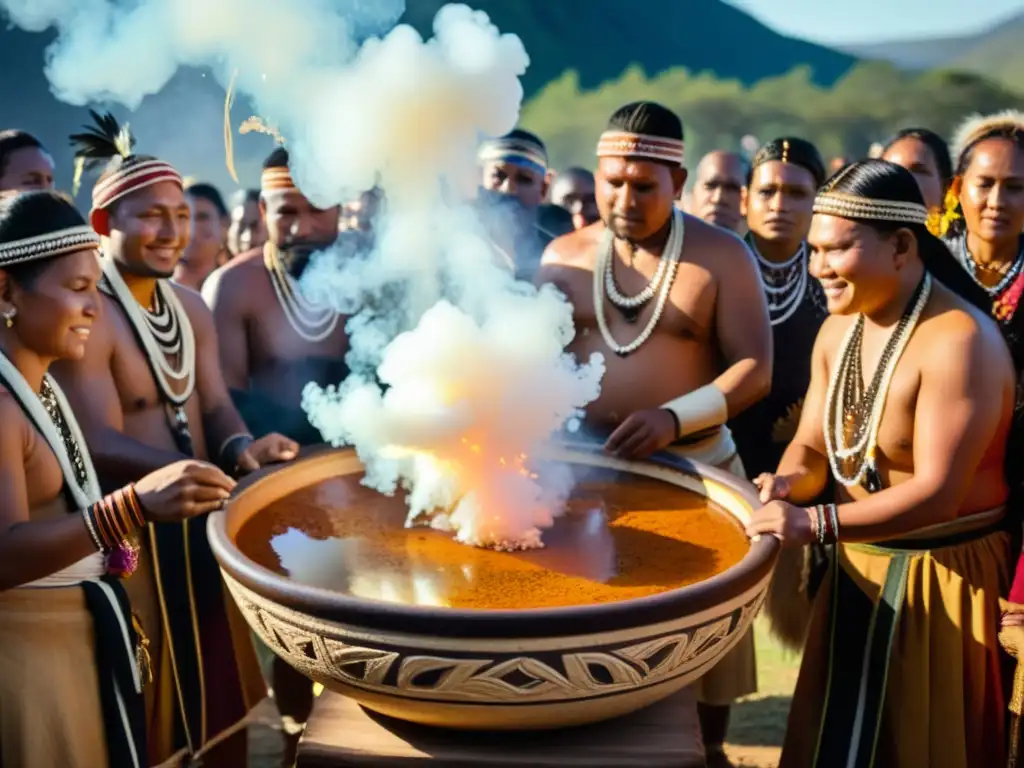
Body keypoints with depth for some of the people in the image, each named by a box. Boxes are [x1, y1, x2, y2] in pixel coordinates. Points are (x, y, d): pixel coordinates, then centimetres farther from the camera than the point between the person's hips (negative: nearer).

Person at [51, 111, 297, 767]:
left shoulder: (192, 307, 9)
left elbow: (215, 407, 7)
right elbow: (101, 444, -22)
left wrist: (240, 448, -16)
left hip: (204, 520, 7)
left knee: (226, 684, 20)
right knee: (144, 711, 6)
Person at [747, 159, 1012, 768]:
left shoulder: (960, 341, -23)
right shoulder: (838, 330, 3)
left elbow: (936, 493, -28)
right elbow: (813, 446, 7)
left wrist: (815, 524, -35)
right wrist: (788, 484, -15)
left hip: (940, 576, -7)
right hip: (858, 566, 8)